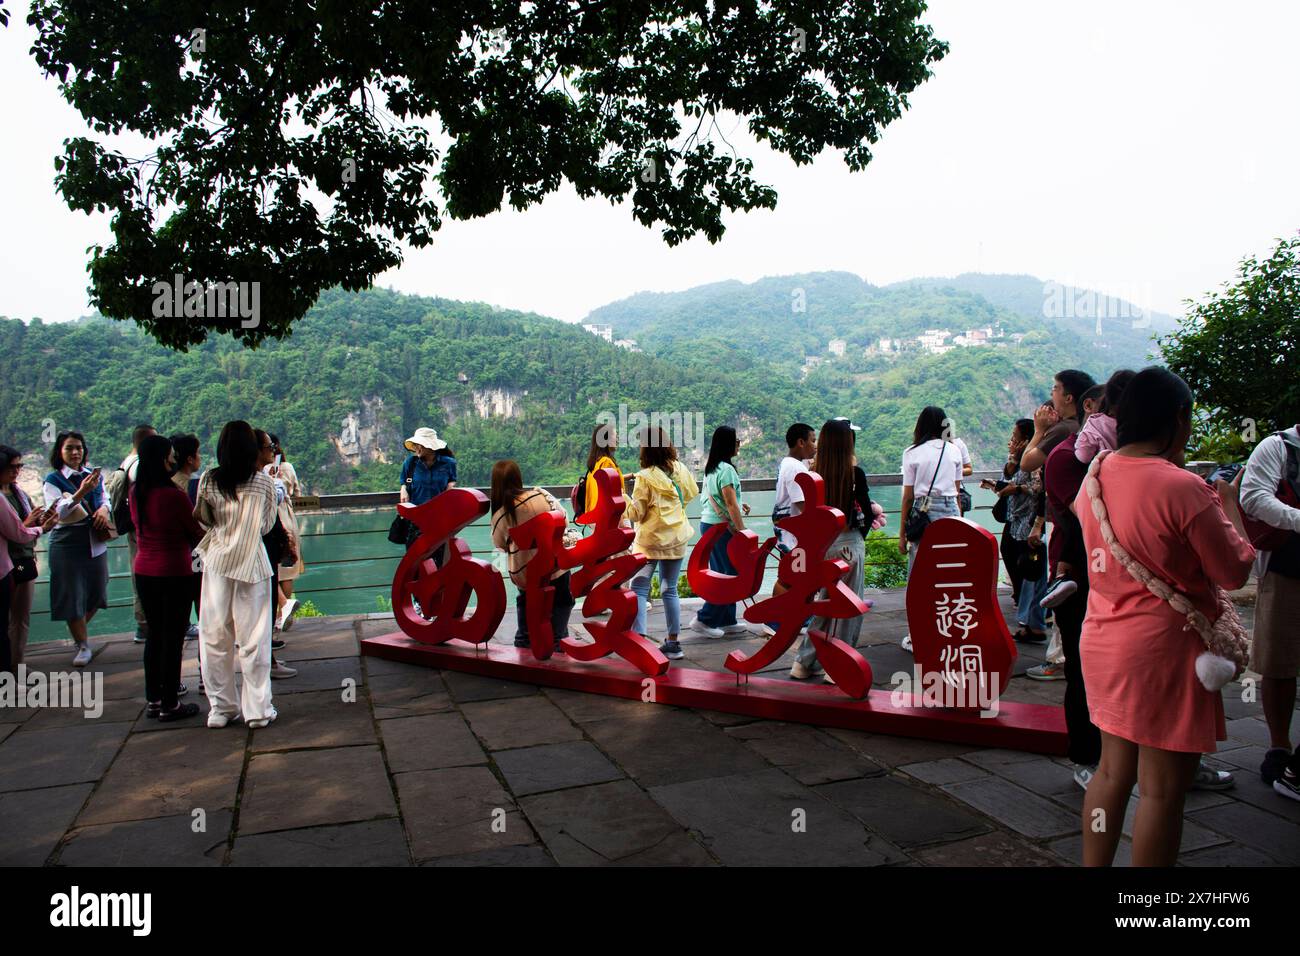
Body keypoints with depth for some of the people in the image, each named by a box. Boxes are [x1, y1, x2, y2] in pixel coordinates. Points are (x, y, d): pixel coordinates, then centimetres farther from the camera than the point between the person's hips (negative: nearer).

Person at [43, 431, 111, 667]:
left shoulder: (94, 475, 7)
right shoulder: (53, 480, -5)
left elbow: (105, 499, 18)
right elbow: (57, 512, -17)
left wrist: (104, 508, -6)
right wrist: (81, 492, -31)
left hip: (96, 543, 4)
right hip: (67, 544, -4)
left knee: (96, 594, 12)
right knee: (73, 596, 1)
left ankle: (79, 630, 38)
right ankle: (83, 646, 13)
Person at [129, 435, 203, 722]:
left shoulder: (135, 493, 1)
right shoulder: (174, 495, -19)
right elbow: (198, 533, -9)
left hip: (143, 571, 7)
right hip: (174, 573, -7)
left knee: (153, 634, 16)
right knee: (173, 636, 2)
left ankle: (153, 699, 24)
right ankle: (170, 705, 9)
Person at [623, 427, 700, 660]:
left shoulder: (645, 477, -15)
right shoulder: (681, 469, -1)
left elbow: (636, 514, -11)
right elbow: (691, 495, 16)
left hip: (649, 540, -5)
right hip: (676, 538, 5)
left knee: (639, 588, 3)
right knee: (670, 590, 12)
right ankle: (673, 643, 15)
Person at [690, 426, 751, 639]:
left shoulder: (710, 468, 12)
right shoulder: (726, 469, -16)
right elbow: (731, 505, -19)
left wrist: (739, 505, 21)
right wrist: (742, 531, -15)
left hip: (708, 524, 9)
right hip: (722, 527, -9)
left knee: (723, 574, 14)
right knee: (732, 575, -2)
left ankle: (727, 621, 20)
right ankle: (704, 619, -1)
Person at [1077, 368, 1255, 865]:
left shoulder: (1094, 478, 3)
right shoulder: (1183, 488, -19)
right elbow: (1234, 571, -10)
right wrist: (1229, 506, 4)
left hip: (1102, 641, 7)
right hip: (1163, 648, -7)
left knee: (1112, 771, 19)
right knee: (1163, 788, 5)